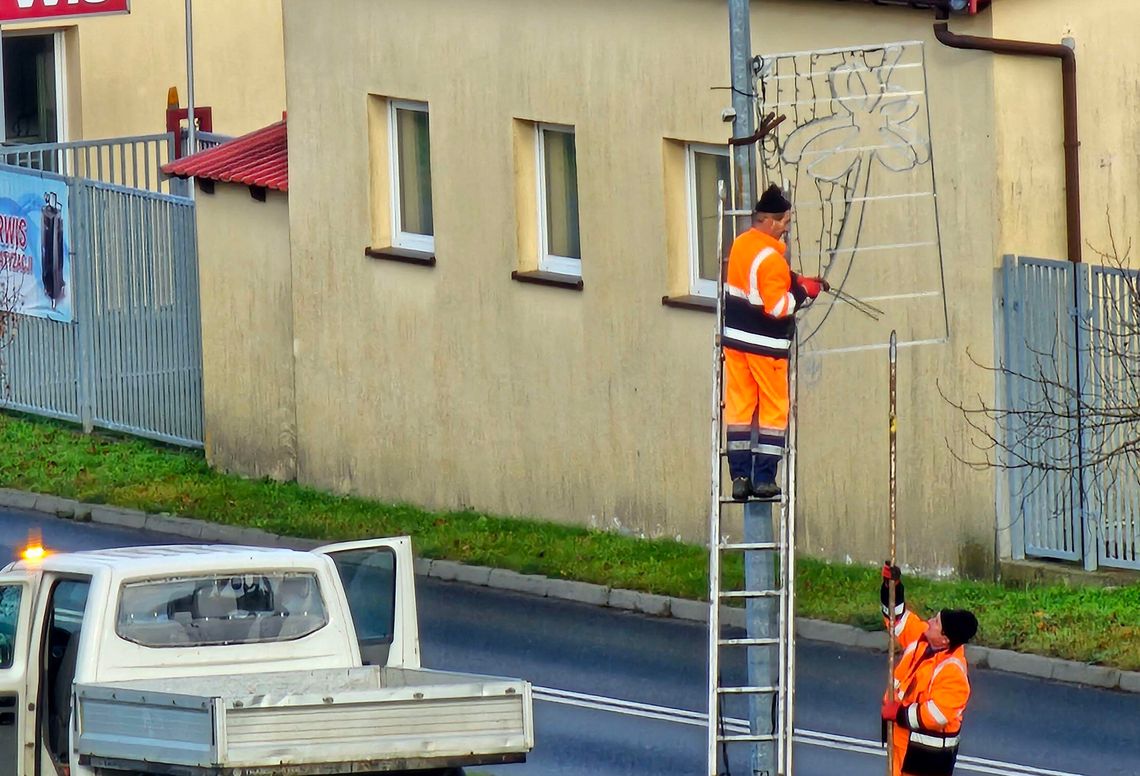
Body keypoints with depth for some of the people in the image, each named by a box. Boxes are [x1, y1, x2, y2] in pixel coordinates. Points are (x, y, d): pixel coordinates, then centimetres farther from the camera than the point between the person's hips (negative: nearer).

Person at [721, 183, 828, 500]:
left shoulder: (741, 244, 7)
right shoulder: (771, 258, -20)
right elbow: (777, 306, -23)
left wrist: (796, 283, 9)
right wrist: (804, 291, -9)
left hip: (734, 339, 8)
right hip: (765, 344, -7)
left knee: (738, 407, 8)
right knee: (773, 410, 3)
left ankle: (739, 476, 7)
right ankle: (764, 478, 1)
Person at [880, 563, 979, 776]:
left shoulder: (952, 672, -29)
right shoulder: (922, 639, -4)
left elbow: (937, 714, -32)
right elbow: (899, 619, 11)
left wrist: (899, 714, -22)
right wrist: (892, 587, -4)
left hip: (930, 751, -10)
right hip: (905, 738, 10)